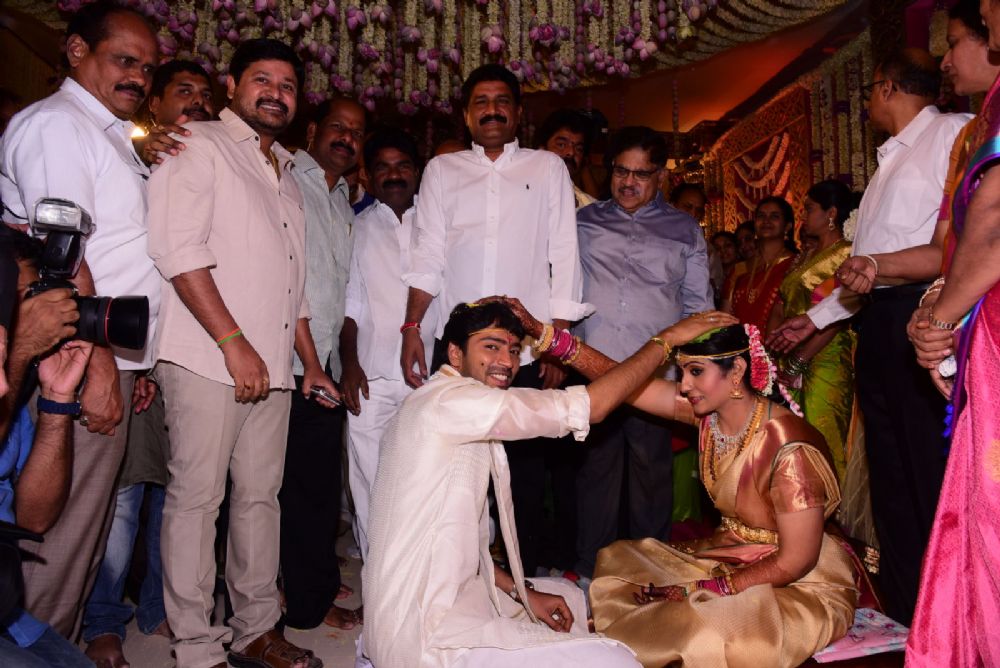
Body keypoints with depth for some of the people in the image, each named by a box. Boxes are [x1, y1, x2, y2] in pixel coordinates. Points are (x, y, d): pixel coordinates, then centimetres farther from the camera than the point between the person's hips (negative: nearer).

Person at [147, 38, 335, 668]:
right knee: (197, 497, -1)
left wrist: (310, 360, 19)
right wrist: (234, 343, -16)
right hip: (208, 358, -7)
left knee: (260, 496, 10)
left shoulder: (284, 170, 24)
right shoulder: (201, 145, 1)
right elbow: (180, 251, -12)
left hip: (273, 365, 7)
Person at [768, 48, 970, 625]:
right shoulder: (891, 161, 27)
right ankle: (903, 607, 19)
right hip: (879, 320, 9)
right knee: (890, 468, 9)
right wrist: (816, 318, 27)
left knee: (931, 467, -7)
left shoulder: (954, 132, 0)